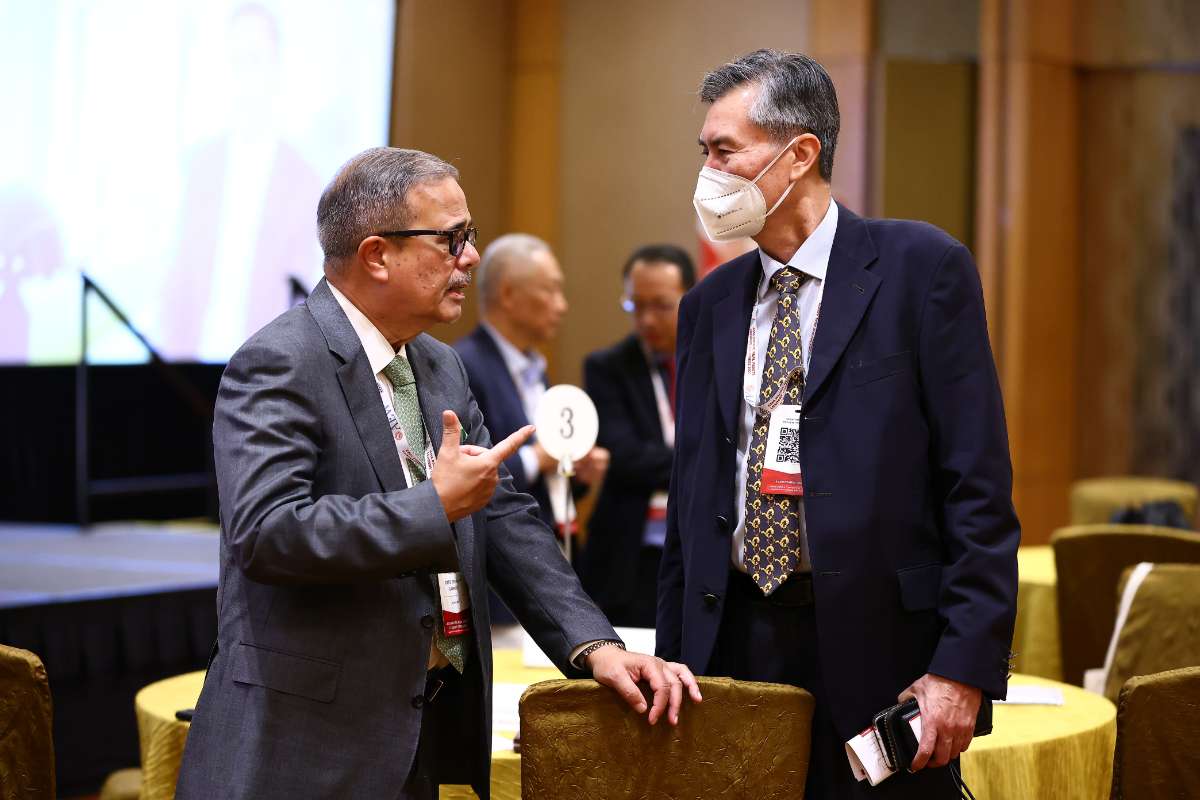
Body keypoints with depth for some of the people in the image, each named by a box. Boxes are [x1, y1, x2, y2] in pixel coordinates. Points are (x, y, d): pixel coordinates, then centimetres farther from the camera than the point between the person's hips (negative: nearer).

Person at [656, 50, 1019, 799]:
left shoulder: (923, 268, -4)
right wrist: (672, 665, 8)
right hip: (734, 644, 5)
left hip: (878, 648, -4)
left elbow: (979, 486, -8)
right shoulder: (710, 304, 12)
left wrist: (964, 666, -15)